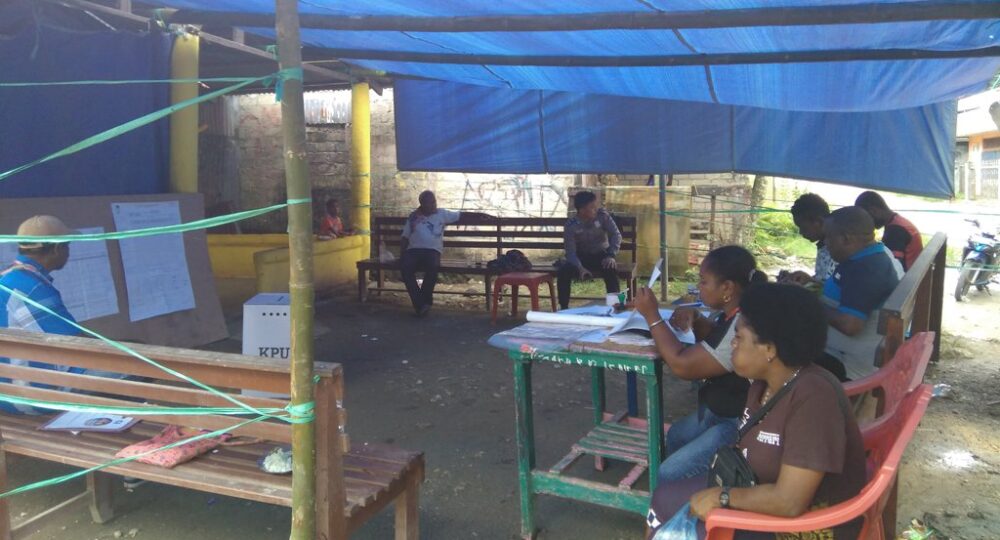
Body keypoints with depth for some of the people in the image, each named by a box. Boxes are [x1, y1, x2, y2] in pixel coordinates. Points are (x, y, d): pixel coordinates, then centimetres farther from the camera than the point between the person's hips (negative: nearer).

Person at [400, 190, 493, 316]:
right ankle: (420, 303, -26)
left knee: (432, 266, -36)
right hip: (413, 250, 1)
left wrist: (480, 215, 1)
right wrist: (403, 252, -1)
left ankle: (425, 301, -19)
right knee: (405, 266, -32)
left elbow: (462, 216, 11)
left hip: (432, 250, -1)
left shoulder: (442, 214, 16)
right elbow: (404, 238, 16)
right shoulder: (413, 216, 16)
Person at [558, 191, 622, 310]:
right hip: (582, 257, 0)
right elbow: (571, 252, -18)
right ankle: (563, 308, -13)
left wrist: (611, 255, -32)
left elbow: (616, 234, -14)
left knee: (611, 269, -34)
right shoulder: (571, 226, -14)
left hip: (602, 255, 0)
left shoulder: (602, 215, -11)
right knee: (563, 272, -26)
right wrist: (580, 268, -38)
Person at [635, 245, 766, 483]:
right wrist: (695, 318, -1)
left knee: (667, 475, -13)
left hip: (740, 424, -11)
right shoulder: (736, 312, 0)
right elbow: (714, 335, 22)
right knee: (675, 436, 27)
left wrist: (652, 316, -18)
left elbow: (682, 365, -28)